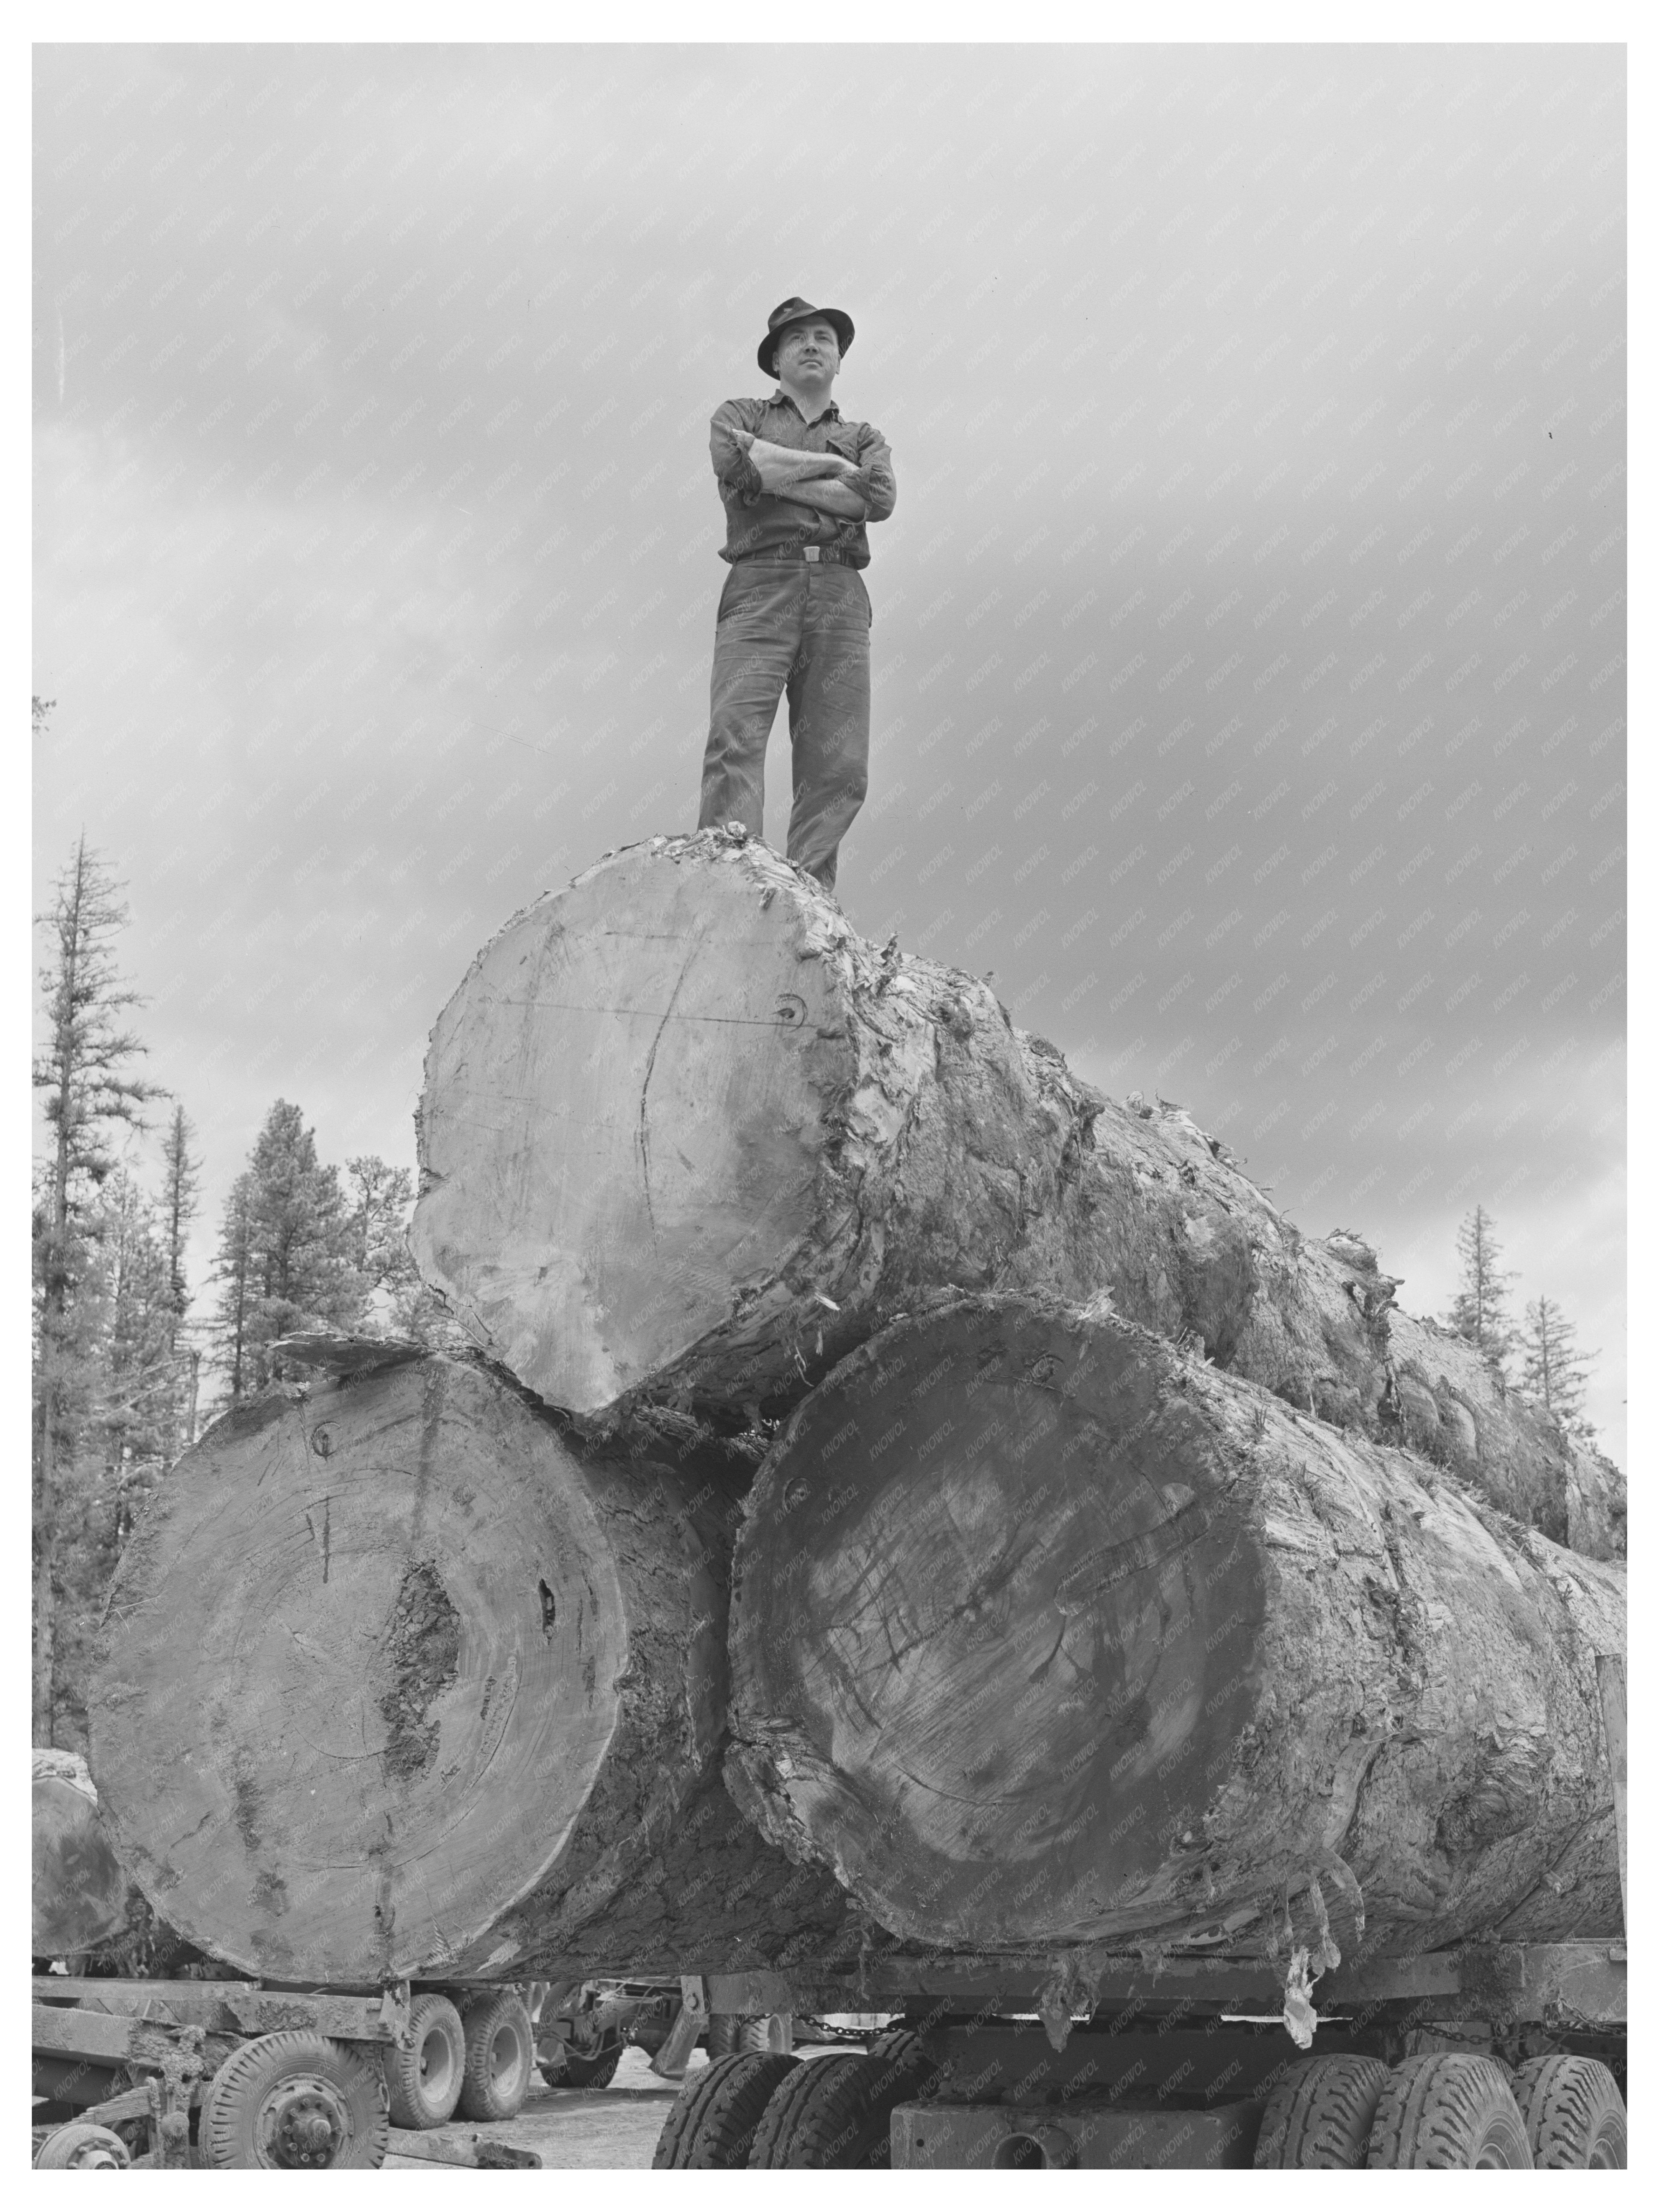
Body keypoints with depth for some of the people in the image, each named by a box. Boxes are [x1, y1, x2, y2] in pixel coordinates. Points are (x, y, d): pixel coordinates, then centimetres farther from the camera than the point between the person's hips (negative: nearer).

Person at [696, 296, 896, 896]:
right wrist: (831, 465, 4)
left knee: (839, 766, -11)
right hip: (761, 583, -2)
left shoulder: (864, 438, 27)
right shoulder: (740, 416, 23)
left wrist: (773, 475, 2)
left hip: (839, 596, 3)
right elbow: (734, 463, -3)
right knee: (735, 737, -21)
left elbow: (878, 500, 3)